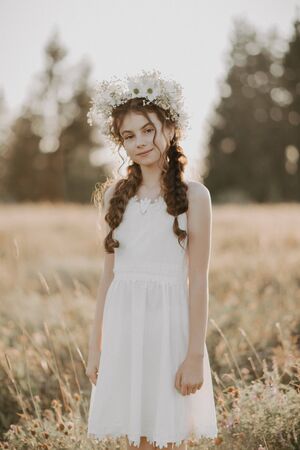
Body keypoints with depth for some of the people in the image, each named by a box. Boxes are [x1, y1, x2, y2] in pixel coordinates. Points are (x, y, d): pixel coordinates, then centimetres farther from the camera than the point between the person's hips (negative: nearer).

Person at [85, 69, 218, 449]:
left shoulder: (193, 195, -5)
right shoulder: (115, 195, 6)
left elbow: (198, 280, -7)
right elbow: (109, 273, 10)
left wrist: (195, 353, -10)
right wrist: (95, 345, 9)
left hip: (170, 322, -3)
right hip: (123, 325, 4)